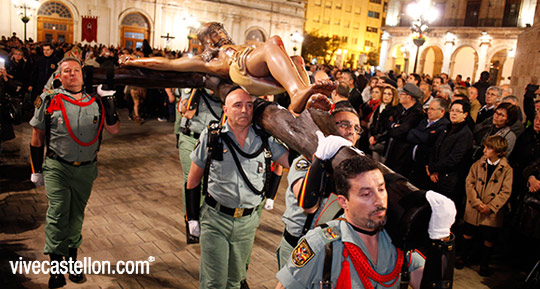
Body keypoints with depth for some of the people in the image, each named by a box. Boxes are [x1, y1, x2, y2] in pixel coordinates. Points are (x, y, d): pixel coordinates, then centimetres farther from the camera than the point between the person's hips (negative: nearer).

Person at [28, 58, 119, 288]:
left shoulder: (95, 102, 5)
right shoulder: (49, 101, -1)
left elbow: (113, 129, -3)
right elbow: (37, 137, 5)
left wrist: (108, 99, -8)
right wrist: (36, 170, 5)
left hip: (86, 169, 3)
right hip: (57, 169, -2)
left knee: (77, 215, 15)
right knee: (58, 214, -9)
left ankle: (72, 258, 32)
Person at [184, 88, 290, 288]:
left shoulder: (264, 140, -2)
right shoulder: (210, 137, -7)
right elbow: (193, 181, 2)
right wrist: (192, 218, 1)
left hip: (248, 221, 3)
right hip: (215, 219, -2)